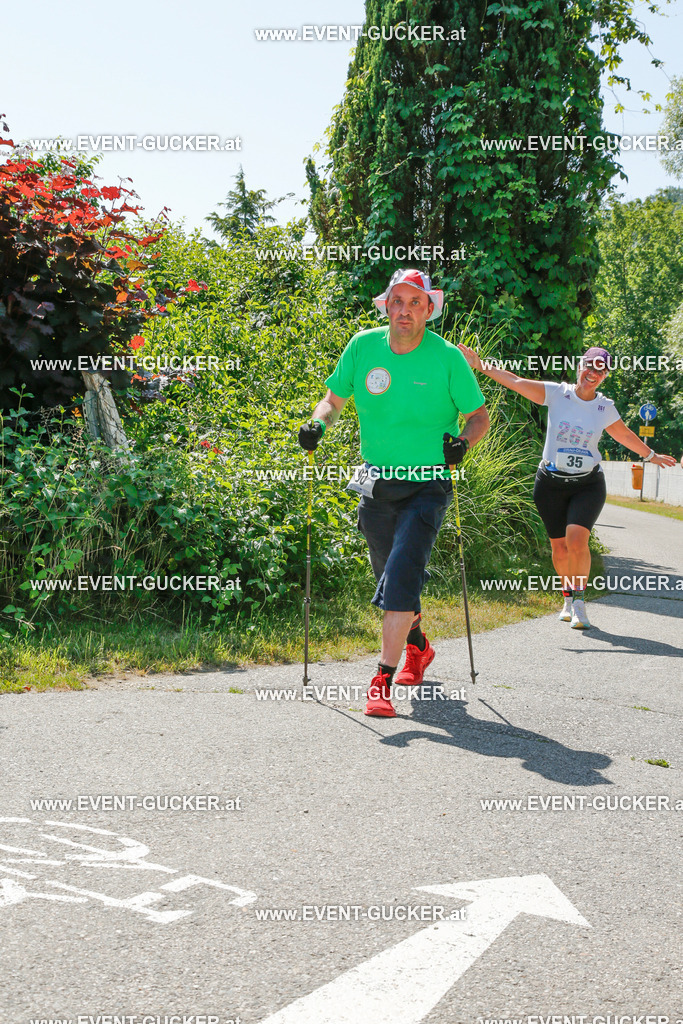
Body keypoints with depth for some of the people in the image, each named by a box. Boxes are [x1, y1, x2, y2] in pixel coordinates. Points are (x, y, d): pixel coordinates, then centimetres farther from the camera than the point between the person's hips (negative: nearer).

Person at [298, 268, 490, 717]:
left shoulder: (448, 357, -9)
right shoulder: (363, 346, -1)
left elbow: (480, 416, -1)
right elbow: (334, 399, 9)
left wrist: (463, 442, -21)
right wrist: (319, 423, -12)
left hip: (427, 487, -4)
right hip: (376, 485, 4)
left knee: (401, 579, -19)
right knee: (389, 579, 17)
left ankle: (383, 681, -15)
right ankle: (418, 646, 46)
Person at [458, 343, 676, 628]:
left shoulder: (605, 408, 4)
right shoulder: (556, 394, -3)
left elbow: (625, 435, 22)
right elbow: (515, 382, -8)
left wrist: (650, 455, 34)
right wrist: (481, 366, -16)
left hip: (588, 484, 0)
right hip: (551, 482, 0)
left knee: (577, 540, -20)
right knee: (559, 546, 4)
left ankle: (579, 599, -4)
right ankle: (568, 596, 28)